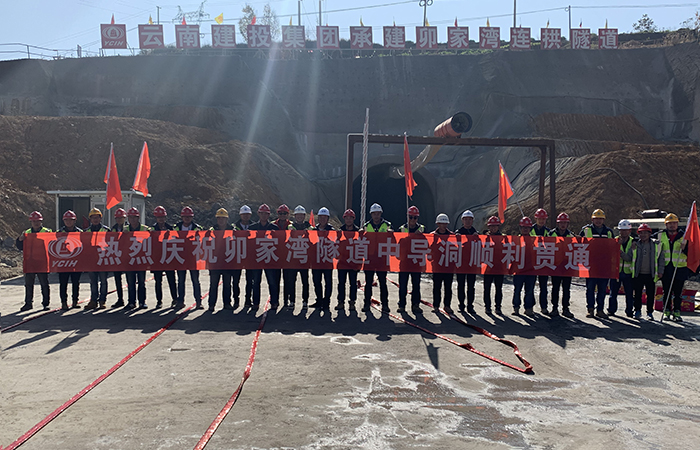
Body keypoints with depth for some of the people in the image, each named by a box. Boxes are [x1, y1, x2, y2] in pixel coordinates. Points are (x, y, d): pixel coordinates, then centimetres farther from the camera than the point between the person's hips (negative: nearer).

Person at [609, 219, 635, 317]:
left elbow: (630, 258, -8)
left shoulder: (633, 242, 3)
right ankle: (611, 310, 13)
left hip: (628, 272, 0)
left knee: (629, 293, 4)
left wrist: (621, 252, -24)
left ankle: (629, 311, 14)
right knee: (613, 292, 4)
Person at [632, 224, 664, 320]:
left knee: (651, 295, 3)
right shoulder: (635, 245, 5)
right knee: (637, 294, 6)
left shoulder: (656, 245, 3)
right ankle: (637, 311, 19)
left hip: (651, 275, 0)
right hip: (638, 274, 1)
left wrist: (660, 271, 2)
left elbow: (661, 258, 8)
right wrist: (632, 249, -9)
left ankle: (650, 312, 15)